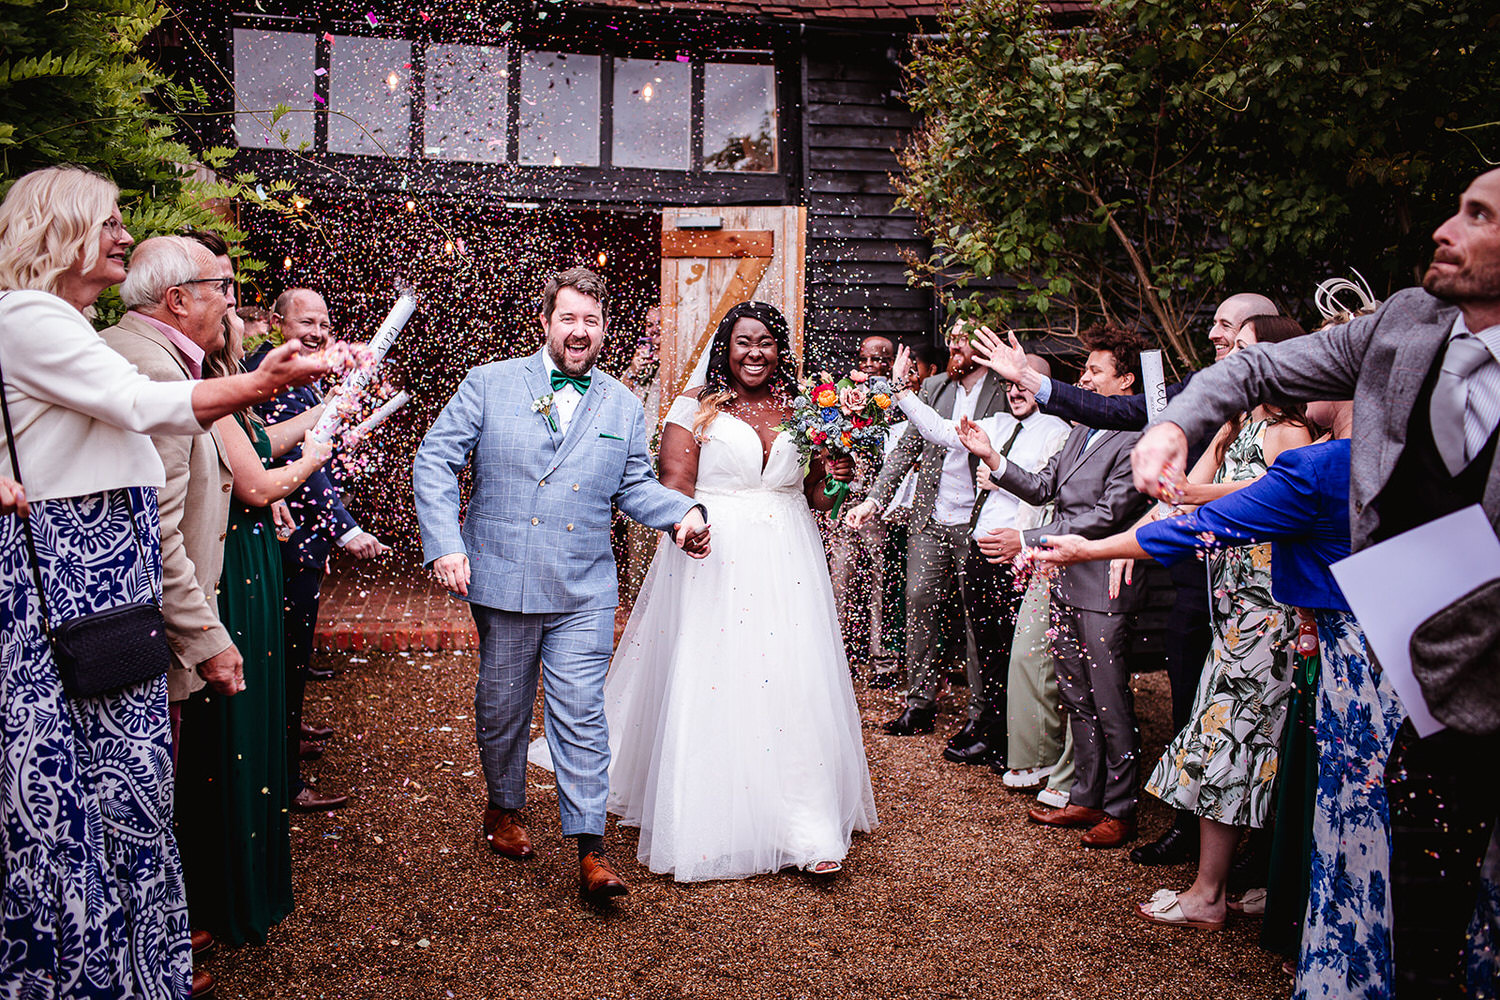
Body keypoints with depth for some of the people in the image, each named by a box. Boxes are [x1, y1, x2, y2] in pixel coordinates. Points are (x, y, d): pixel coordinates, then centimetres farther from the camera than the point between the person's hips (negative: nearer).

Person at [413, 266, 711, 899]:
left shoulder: (623, 407, 9)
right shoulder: (489, 384, 0)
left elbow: (634, 486, 12)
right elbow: (434, 462, -2)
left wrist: (683, 512, -8)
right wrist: (444, 544, -14)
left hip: (585, 591, 1)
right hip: (501, 581, 0)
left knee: (581, 714, -2)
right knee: (501, 706, 14)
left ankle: (589, 850, 5)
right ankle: (503, 809, 38)